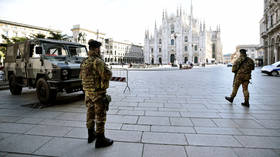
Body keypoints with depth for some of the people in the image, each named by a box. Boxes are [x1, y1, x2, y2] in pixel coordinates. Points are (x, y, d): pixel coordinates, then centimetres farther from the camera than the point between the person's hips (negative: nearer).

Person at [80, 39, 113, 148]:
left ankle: (91, 135, 33)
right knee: (100, 116, 0)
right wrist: (107, 70, -3)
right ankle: (100, 139, 9)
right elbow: (107, 75, -24)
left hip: (88, 92, 9)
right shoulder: (98, 61, -19)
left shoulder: (84, 62, 9)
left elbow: (82, 76, 19)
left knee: (90, 113, 19)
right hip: (98, 93, -9)